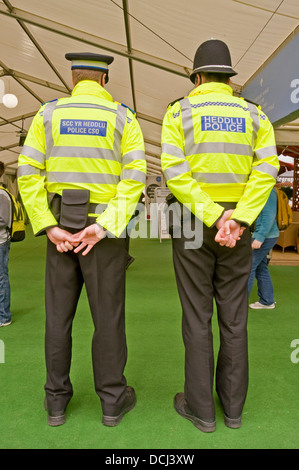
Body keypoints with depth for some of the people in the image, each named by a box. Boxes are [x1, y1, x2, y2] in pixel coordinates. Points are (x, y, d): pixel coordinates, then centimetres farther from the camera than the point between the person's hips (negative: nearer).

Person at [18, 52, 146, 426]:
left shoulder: (48, 114, 5)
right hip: (105, 230, -2)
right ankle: (112, 399, 20)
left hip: (60, 228, 2)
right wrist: (103, 228, -16)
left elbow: (28, 174, -5)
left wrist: (49, 228, -8)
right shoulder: (123, 118, 1)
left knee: (59, 313, 11)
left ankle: (57, 399, 23)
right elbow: (134, 177, -13)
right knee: (107, 313, 7)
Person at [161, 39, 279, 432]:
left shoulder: (179, 111, 0)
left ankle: (200, 407, 17)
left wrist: (213, 218, -16)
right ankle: (233, 405, 22)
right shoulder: (253, 115, 7)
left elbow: (175, 171, -15)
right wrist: (237, 219, -15)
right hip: (238, 224, 3)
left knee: (197, 317, 6)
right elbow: (266, 168, -9)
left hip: (192, 223, -2)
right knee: (233, 317, 10)